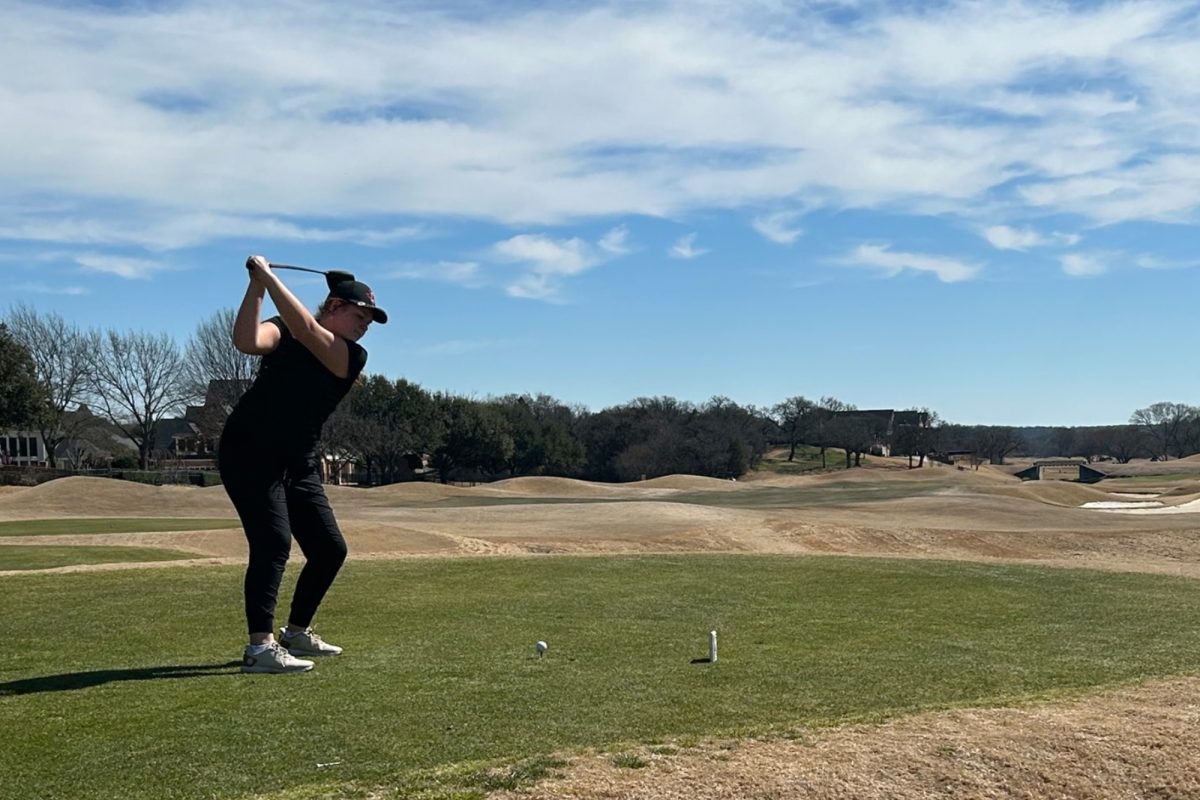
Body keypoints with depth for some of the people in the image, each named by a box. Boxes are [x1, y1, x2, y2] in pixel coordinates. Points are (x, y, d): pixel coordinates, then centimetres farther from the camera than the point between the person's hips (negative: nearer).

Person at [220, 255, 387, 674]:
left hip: (299, 463, 5)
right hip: (249, 454, -5)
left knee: (330, 549, 7)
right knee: (273, 540, -22)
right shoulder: (282, 330, -3)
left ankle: (296, 632, 26)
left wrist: (268, 276, -21)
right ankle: (259, 647, -24)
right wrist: (256, 286, -25)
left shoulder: (354, 356, -1)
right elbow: (246, 341, -25)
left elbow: (306, 331, -19)